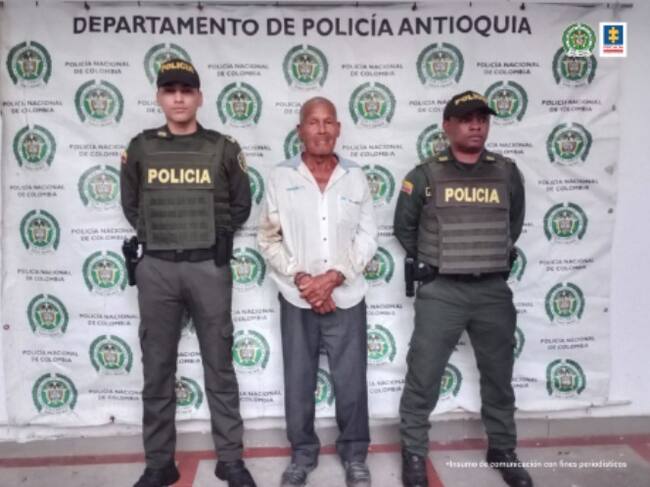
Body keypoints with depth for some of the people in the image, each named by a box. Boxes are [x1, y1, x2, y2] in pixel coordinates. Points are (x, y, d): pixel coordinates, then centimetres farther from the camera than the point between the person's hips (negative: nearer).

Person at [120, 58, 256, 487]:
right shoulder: (140, 148, 6)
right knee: (157, 368, 8)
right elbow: (131, 204, 16)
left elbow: (241, 204, 11)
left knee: (220, 365, 6)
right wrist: (154, 236, 7)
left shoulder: (223, 148, 3)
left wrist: (217, 234, 3)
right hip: (156, 268, 2)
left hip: (209, 266, -1)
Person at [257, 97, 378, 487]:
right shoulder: (281, 178, 0)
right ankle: (303, 453, 32)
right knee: (298, 382, 11)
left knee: (351, 381, 9)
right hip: (297, 300, 0)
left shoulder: (356, 177, 3)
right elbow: (269, 239, 0)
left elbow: (368, 238, 1)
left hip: (347, 298, 0)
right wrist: (300, 278, -12)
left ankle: (355, 454, 30)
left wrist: (335, 276, -12)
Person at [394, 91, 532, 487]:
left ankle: (503, 450, 34)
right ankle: (414, 453, 20)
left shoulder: (507, 173, 5)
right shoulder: (425, 175, -3)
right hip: (440, 291, -2)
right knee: (423, 375, 2)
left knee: (499, 375, 15)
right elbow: (404, 226, 8)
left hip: (493, 290, 3)